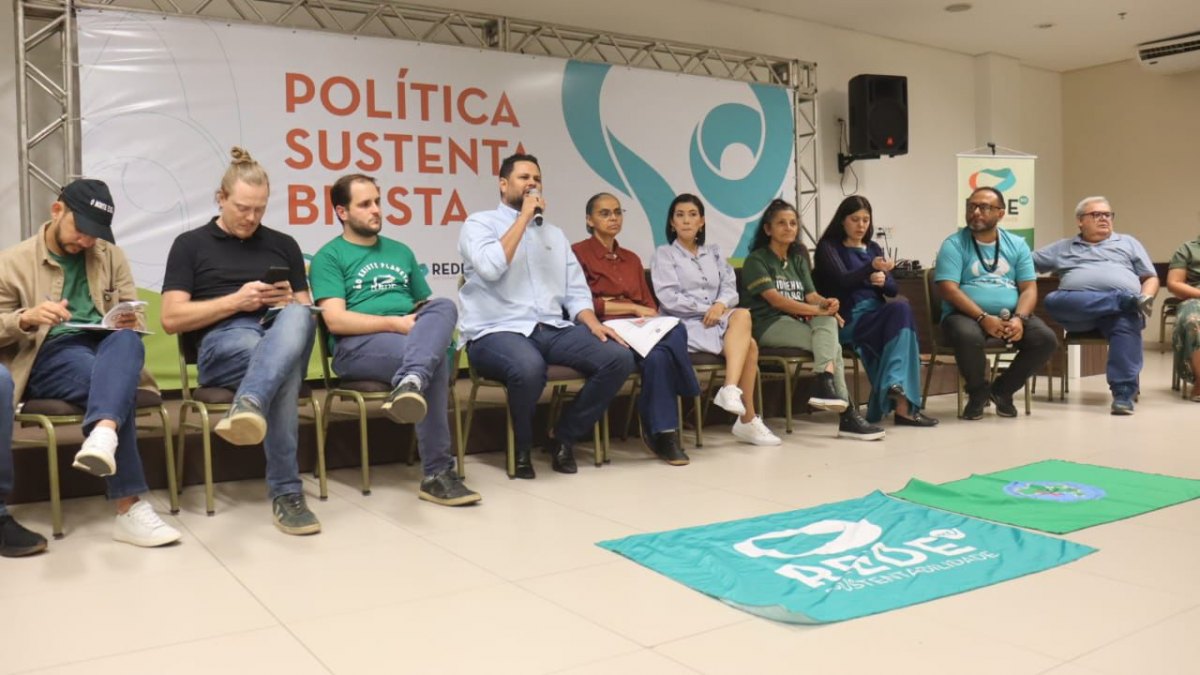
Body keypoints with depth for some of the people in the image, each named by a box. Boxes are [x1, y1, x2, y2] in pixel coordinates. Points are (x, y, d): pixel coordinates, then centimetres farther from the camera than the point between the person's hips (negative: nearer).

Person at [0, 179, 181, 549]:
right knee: (119, 387, -36)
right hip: (50, 358, -2)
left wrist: (131, 322, -12)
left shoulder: (111, 256, 16)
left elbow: (136, 324, 13)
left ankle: (102, 436, -62)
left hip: (107, 349, 3)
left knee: (127, 339, -36)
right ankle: (129, 508, -40)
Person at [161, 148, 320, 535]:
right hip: (222, 345, -2)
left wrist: (289, 300, -2)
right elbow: (172, 319, 4)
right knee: (281, 370, -39)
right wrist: (235, 301, -7)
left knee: (295, 317, -38)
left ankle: (248, 406, -62)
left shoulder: (283, 245, 24)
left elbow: (307, 310, 23)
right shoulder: (191, 245, 14)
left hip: (282, 335, 3)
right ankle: (286, 492, -41)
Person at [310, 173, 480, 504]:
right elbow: (336, 320, -7)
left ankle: (409, 385, -60)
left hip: (411, 337, 5)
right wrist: (395, 323, -16)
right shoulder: (330, 256, 8)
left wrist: (436, 327, 0)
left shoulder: (400, 252, 28)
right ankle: (437, 474, -39)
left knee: (444, 306, -31)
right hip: (357, 346, -5)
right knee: (433, 356, -36)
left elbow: (427, 305, 26)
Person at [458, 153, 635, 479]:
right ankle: (522, 447, -7)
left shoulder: (554, 234, 22)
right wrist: (524, 216, -9)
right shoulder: (479, 223, 4)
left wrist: (592, 323, -4)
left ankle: (563, 437, 2)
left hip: (553, 329, 6)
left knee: (619, 357, -17)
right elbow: (491, 268, -17)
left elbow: (576, 290, 17)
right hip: (498, 332, -5)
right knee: (529, 368, -39)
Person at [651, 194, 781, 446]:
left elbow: (730, 289, 10)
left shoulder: (714, 253, 23)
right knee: (749, 344, -28)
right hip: (685, 324, -5)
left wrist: (720, 305, -13)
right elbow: (669, 299, -7)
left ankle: (731, 389, -36)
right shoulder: (664, 254, 7)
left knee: (742, 315, -32)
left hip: (718, 319, 5)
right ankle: (748, 419, -27)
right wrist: (707, 309, -11)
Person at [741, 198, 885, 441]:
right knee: (832, 344, -24)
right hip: (770, 325, -6)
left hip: (799, 322, 6)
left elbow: (811, 295, 5)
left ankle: (825, 387, -34)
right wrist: (818, 310, -25)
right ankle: (847, 415, -30)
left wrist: (826, 303, -21)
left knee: (828, 320, -28)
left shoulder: (798, 259, 20)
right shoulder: (756, 260, -2)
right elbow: (775, 299, -16)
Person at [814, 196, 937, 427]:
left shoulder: (873, 248, 22)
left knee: (900, 311, -31)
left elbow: (893, 289, 15)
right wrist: (871, 268, -32)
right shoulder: (828, 247, 4)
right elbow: (843, 281, -14)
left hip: (878, 315, 5)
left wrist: (883, 280, -9)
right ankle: (902, 403, -35)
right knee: (901, 311, -30)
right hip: (848, 320, -5)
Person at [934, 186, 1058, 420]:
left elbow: (1029, 288, 6)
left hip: (1010, 315, 4)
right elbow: (949, 289, -11)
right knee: (969, 337, -38)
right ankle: (978, 391, -5)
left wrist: (1019, 318, -15)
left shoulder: (1017, 245, 12)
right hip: (966, 314, -4)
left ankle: (1002, 389, 4)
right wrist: (983, 317, -22)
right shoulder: (954, 244, 0)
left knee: (1047, 339, -21)